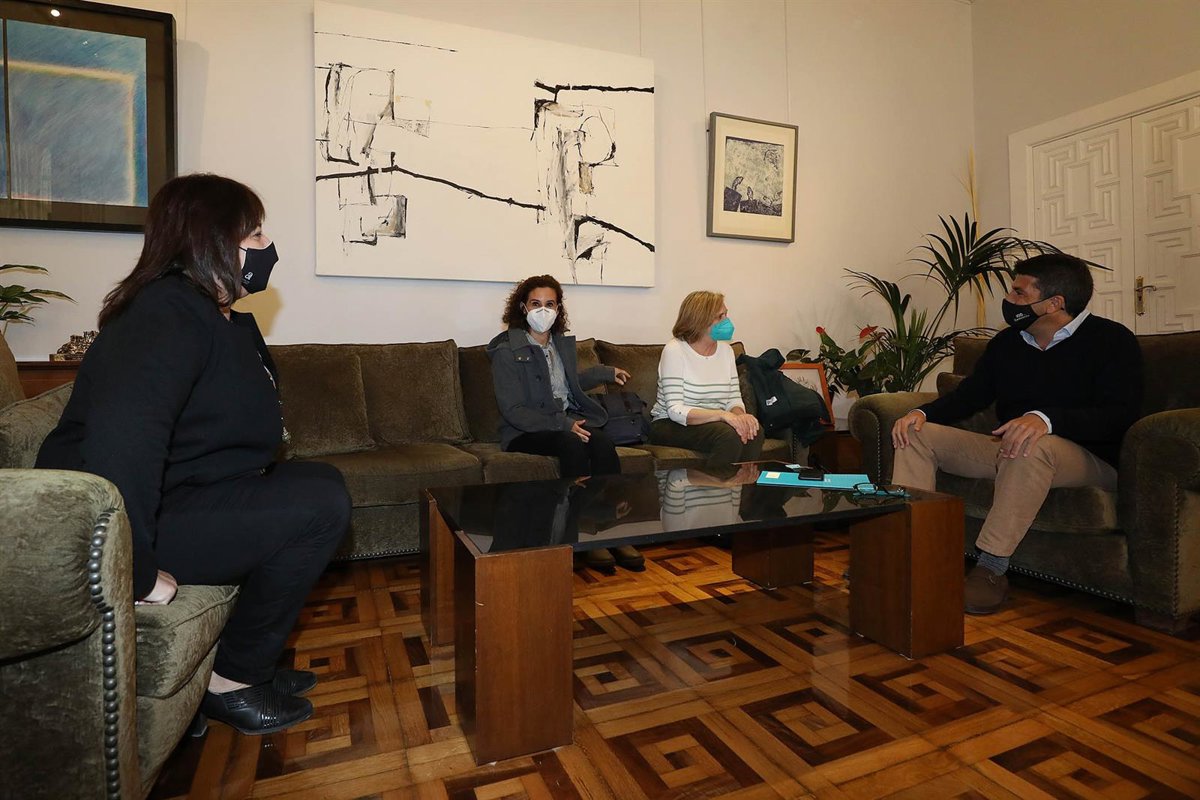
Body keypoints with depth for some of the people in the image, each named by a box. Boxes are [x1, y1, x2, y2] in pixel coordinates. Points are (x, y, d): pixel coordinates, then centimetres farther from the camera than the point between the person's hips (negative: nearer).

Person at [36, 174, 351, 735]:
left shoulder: (224, 318, 11)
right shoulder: (168, 316, -21)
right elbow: (119, 440, -35)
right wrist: (136, 575, -32)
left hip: (181, 495, 10)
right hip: (121, 523, -10)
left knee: (318, 480, 10)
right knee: (322, 504, -20)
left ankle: (253, 662, 15)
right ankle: (233, 681, 0)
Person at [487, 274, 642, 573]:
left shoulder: (563, 343, 14)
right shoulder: (507, 351, -7)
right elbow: (512, 411, -15)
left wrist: (606, 373, 32)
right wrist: (563, 424, -23)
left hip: (570, 421, 5)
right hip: (526, 431, -5)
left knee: (603, 442, -28)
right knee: (572, 445, -36)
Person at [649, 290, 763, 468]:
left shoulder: (725, 349, 8)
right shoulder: (674, 350, -12)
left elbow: (734, 399, 7)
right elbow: (675, 410, -20)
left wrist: (740, 415, -17)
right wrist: (722, 414, -30)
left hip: (712, 423, 6)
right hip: (669, 426, -6)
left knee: (755, 431, -22)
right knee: (729, 435, -30)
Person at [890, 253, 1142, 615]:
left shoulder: (1112, 340, -5)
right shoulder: (1006, 342, 12)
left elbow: (1120, 415, -19)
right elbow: (969, 394, 13)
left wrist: (1047, 419, -38)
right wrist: (922, 412, -8)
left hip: (1090, 459, -6)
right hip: (1007, 451, 6)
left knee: (1033, 447, -41)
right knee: (916, 434, -9)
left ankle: (991, 569, -32)